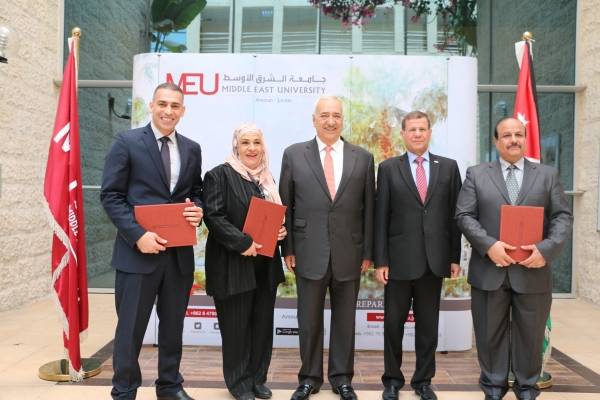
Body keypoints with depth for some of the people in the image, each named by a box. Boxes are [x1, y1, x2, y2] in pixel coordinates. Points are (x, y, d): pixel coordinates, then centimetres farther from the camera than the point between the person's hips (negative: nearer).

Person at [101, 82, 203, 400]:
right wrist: (138, 235, -17)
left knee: (173, 325, 16)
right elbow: (110, 196, -7)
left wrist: (198, 210, -7)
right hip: (138, 251, -4)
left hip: (179, 252, 4)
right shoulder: (127, 142, -3)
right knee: (130, 327, 7)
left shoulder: (192, 149, 10)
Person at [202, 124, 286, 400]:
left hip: (265, 264, 6)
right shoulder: (219, 175, -6)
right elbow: (213, 216, -15)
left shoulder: (266, 178, 15)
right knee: (236, 325, 3)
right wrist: (243, 243, -22)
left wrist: (281, 230, -1)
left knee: (263, 323, 12)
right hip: (233, 264, -6)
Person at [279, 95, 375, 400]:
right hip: (309, 251, -1)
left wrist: (368, 252, 2)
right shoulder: (293, 154, 2)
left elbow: (368, 209, 5)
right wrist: (287, 249, -1)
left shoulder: (363, 158, 4)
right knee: (309, 319, 10)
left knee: (344, 319, 12)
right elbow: (285, 205, 3)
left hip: (349, 252, 1)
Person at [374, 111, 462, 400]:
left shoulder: (448, 167, 6)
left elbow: (454, 215, 6)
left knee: (428, 325, 12)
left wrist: (455, 258, 3)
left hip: (434, 260, 2)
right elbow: (381, 218, -2)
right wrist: (380, 261, -6)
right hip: (399, 260, -1)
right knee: (393, 323, 9)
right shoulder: (388, 168, 1)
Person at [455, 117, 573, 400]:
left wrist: (547, 248, -15)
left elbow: (562, 216, 3)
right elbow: (464, 215, -2)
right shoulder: (476, 174, 6)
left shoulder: (548, 175, 9)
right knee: (491, 334, 10)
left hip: (532, 271, 1)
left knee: (530, 335, 12)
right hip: (489, 270, -1)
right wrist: (489, 245, -17)